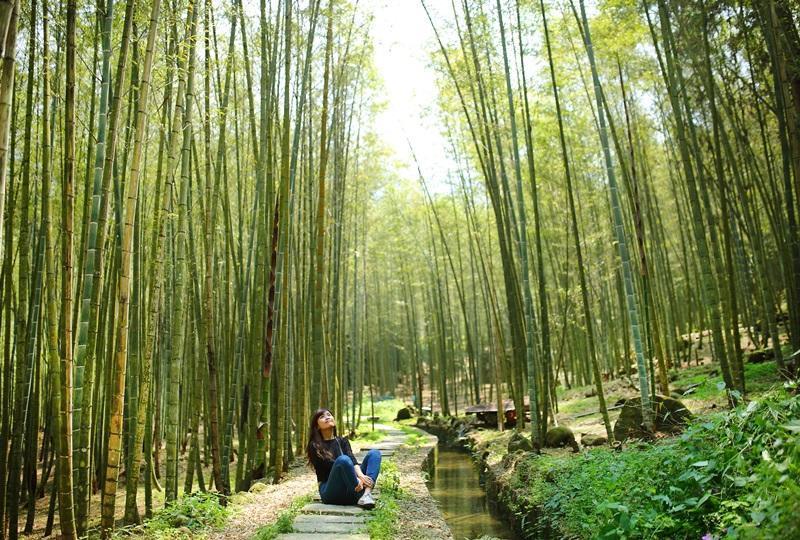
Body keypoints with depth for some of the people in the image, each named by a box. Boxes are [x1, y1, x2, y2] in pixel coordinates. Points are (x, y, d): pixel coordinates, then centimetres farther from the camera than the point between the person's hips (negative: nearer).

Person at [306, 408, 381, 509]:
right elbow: (331, 465, -12)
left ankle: (367, 493, -33)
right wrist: (357, 478, -26)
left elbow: (352, 460, -1)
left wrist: (360, 475, -24)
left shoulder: (342, 441, 17)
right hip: (330, 492, -5)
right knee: (343, 459, -34)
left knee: (374, 453, -11)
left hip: (351, 488, 5)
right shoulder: (315, 446, 1)